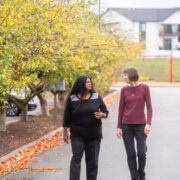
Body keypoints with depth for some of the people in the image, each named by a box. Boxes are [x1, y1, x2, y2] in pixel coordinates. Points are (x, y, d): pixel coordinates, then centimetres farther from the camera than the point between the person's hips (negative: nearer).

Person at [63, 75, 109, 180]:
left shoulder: (96, 97, 1)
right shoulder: (72, 99, -2)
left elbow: (106, 112, 6)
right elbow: (67, 117, 4)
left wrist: (102, 115, -17)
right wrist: (65, 132, 5)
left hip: (94, 135, 2)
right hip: (77, 135, -2)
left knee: (92, 160, 7)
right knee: (76, 158, -12)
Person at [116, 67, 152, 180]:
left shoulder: (144, 88, -2)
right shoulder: (124, 90, 4)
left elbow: (149, 107, -3)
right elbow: (121, 109, 8)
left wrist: (148, 123, -14)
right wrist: (119, 127, 5)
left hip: (140, 125, -2)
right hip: (127, 125, 2)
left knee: (141, 153, -8)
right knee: (131, 154, 2)